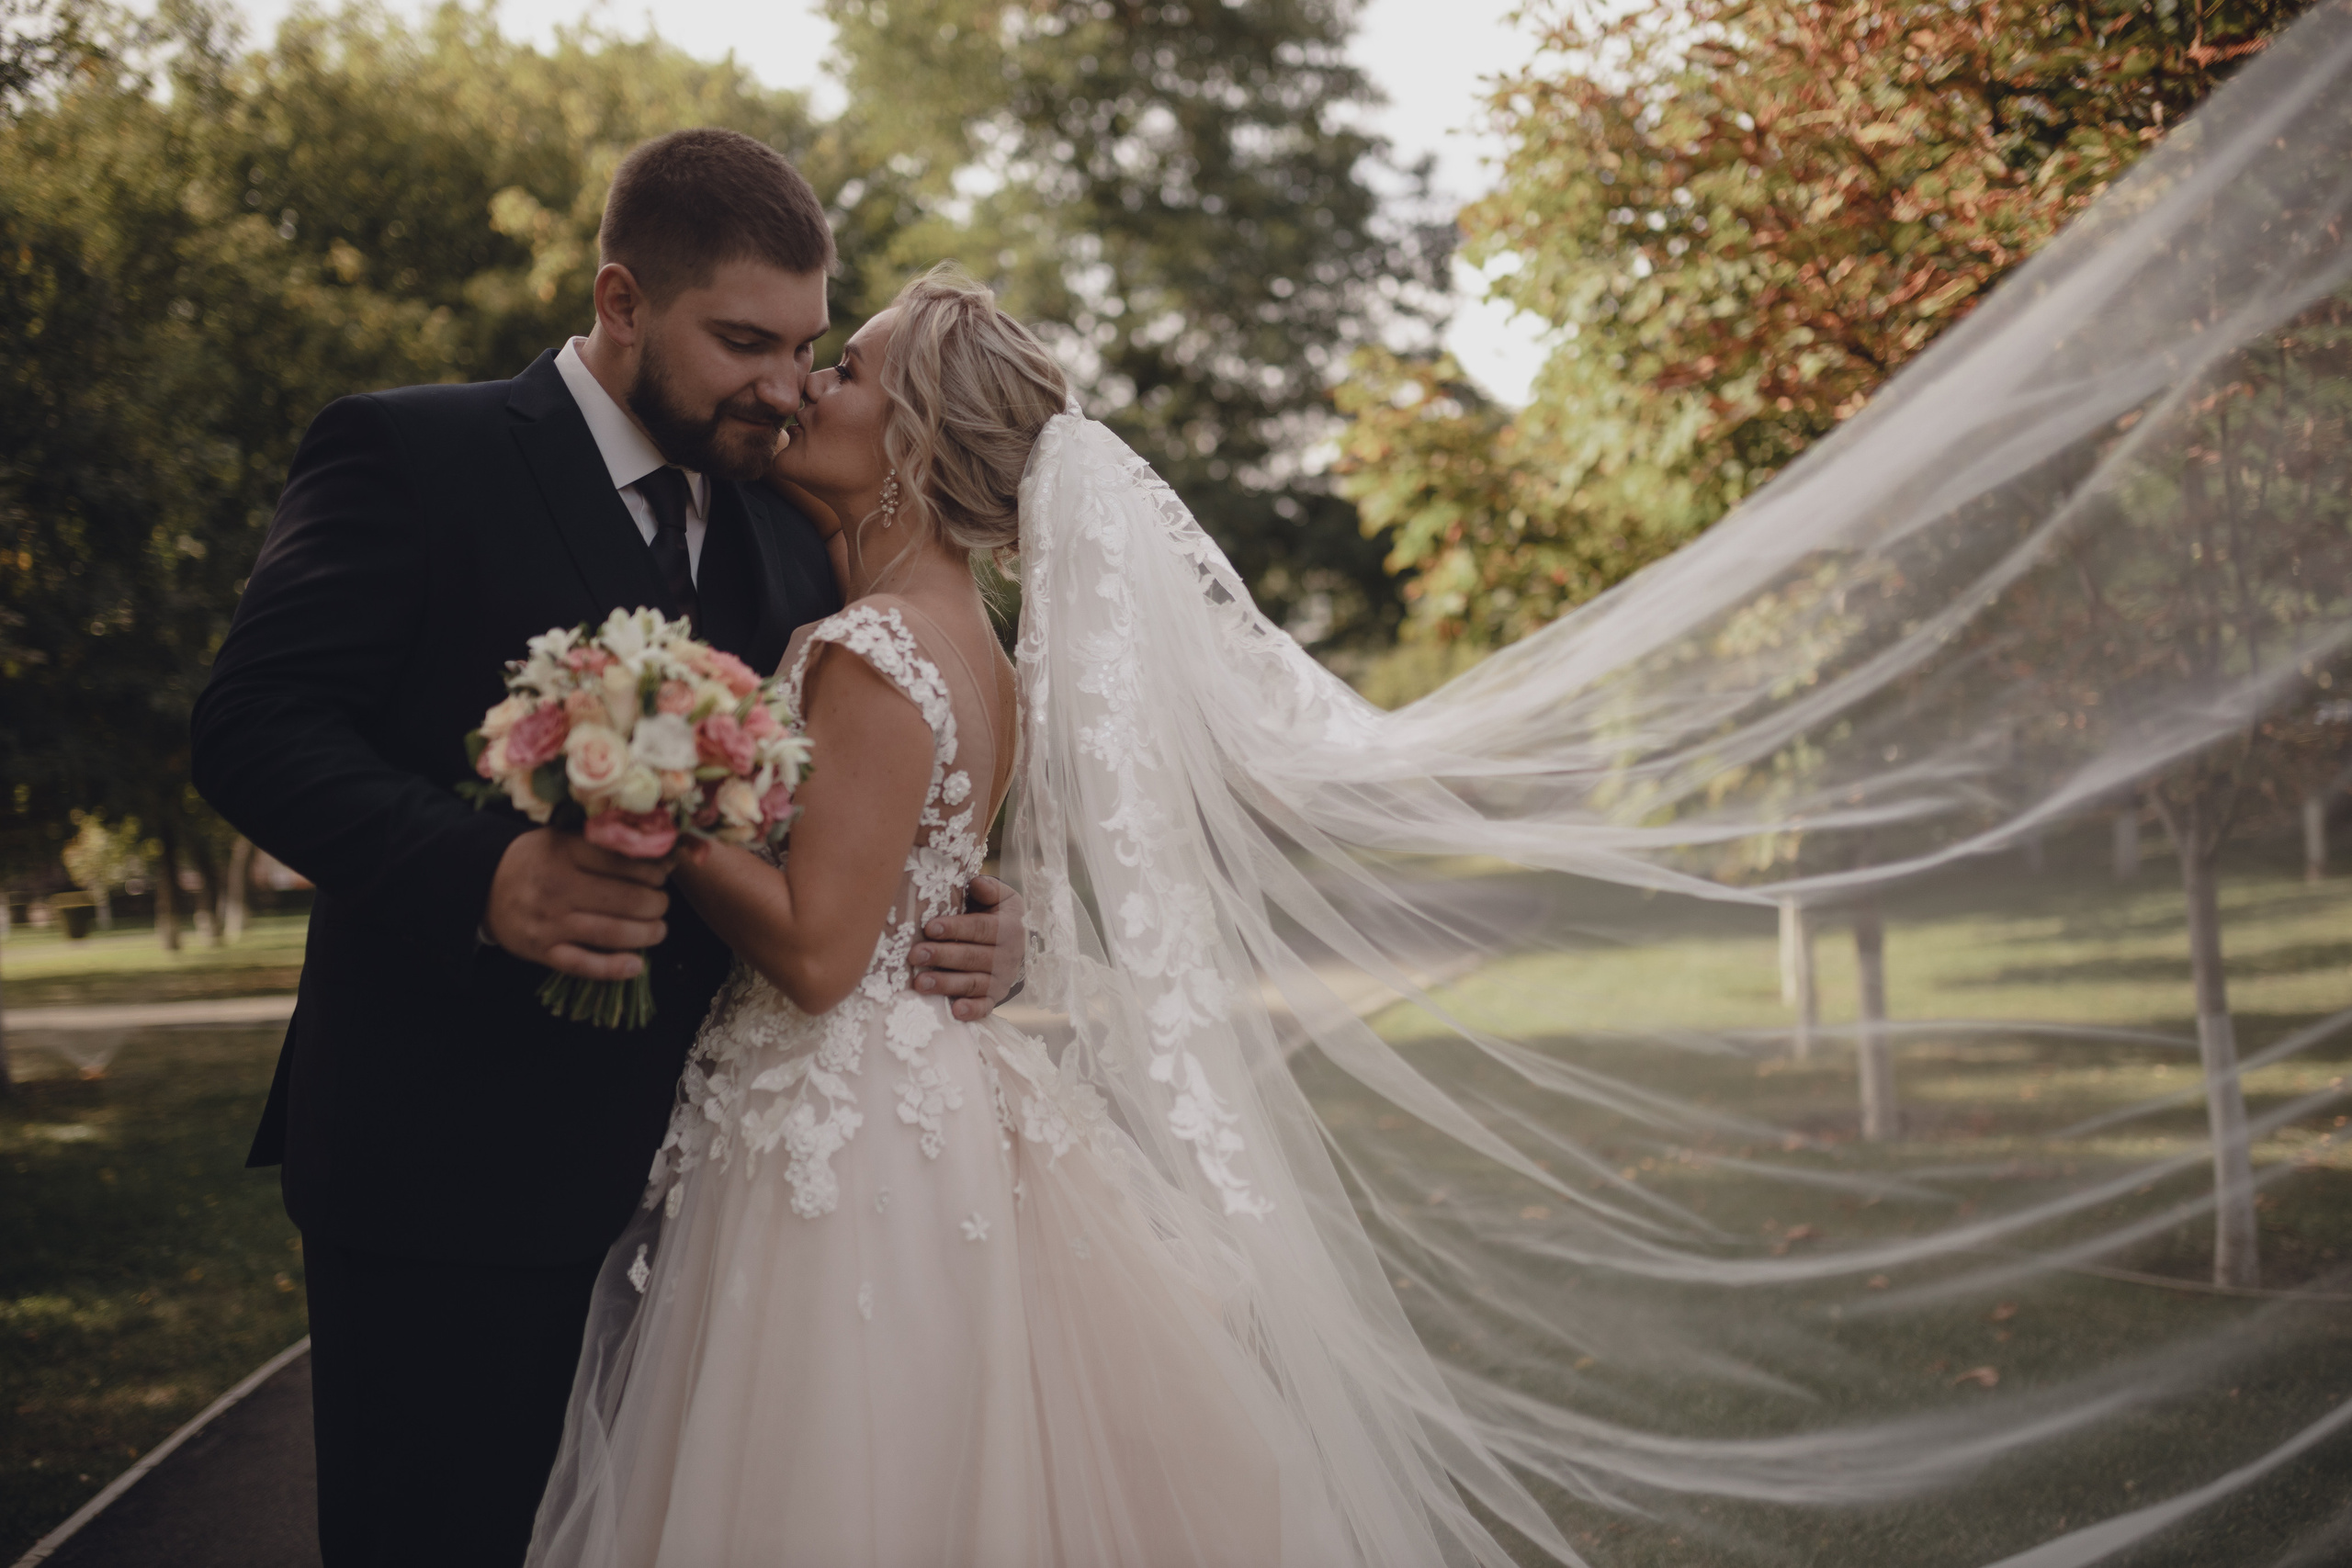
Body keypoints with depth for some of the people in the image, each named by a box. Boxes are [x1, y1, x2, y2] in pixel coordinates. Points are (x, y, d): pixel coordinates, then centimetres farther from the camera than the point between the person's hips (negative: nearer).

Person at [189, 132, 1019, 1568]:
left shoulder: (790, 536, 14)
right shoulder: (410, 455, -5)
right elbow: (255, 725, -13)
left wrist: (944, 924, -6)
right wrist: (481, 874, -29)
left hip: (690, 1159, 6)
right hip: (448, 1160, -5)